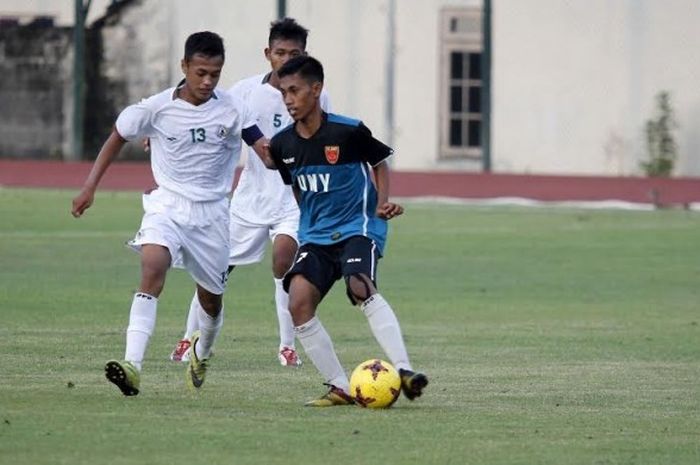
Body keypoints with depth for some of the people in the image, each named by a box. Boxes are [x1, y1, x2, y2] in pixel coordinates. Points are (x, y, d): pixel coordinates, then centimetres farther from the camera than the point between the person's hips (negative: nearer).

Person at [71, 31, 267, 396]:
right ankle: (132, 366, -38)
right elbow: (117, 138, 8)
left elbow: (266, 152, -12)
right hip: (167, 205, -2)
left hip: (211, 212, 2)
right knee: (152, 271, -28)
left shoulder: (231, 111, -6)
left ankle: (202, 353, 49)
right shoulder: (157, 108, -7)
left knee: (211, 297, 13)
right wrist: (90, 187, 5)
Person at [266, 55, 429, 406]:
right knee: (298, 304, -15)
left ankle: (403, 371, -37)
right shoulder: (282, 145, 1)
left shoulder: (349, 132, -13)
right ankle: (340, 388, -7)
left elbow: (379, 162, 6)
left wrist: (382, 203, -7)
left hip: (358, 227, -5)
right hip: (315, 236, 5)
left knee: (361, 288, -32)